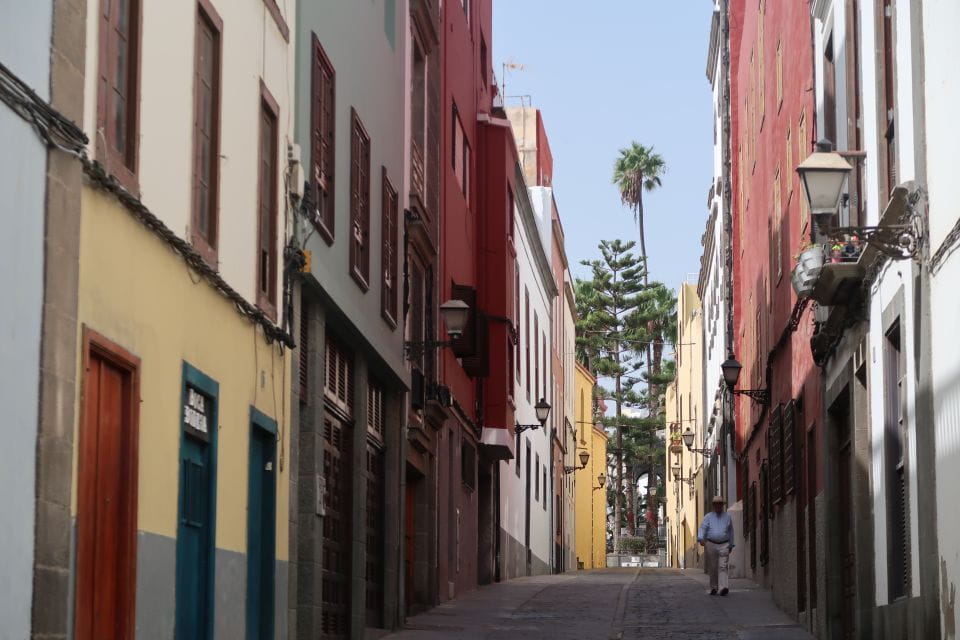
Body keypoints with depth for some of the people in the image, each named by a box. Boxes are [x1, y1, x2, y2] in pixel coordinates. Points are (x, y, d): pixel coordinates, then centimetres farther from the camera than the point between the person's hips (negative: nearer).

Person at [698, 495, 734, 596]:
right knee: (712, 568, 3)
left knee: (722, 567, -12)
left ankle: (723, 587, -23)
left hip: (724, 545, 0)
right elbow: (703, 528, -3)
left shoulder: (727, 517, 13)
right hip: (711, 545, 0)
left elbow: (731, 532, 20)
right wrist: (701, 539, -22)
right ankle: (713, 588, 14)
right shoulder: (708, 517, 8)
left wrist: (731, 545, 20)